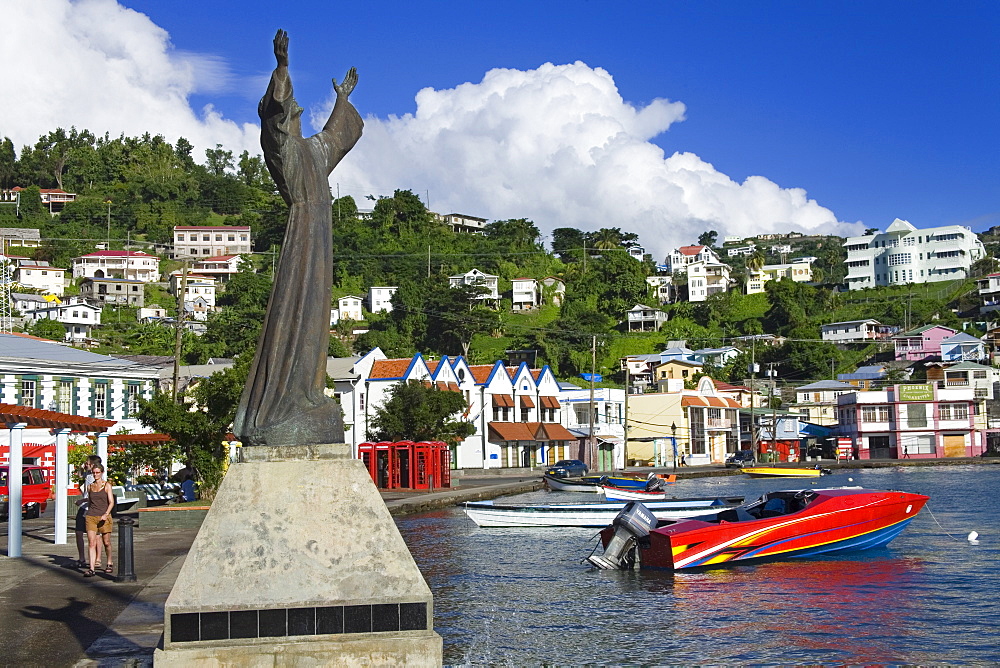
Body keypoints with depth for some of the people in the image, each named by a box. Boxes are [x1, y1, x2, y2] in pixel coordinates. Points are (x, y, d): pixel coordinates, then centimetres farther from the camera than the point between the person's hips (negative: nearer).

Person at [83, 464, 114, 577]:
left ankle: (109, 563, 28)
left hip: (104, 517, -2)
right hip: (91, 516, 2)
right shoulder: (90, 487, 10)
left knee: (106, 542, 6)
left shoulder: (107, 486, 0)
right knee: (92, 543, -8)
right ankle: (91, 569, -12)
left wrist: (106, 514, -20)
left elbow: (111, 502, -6)